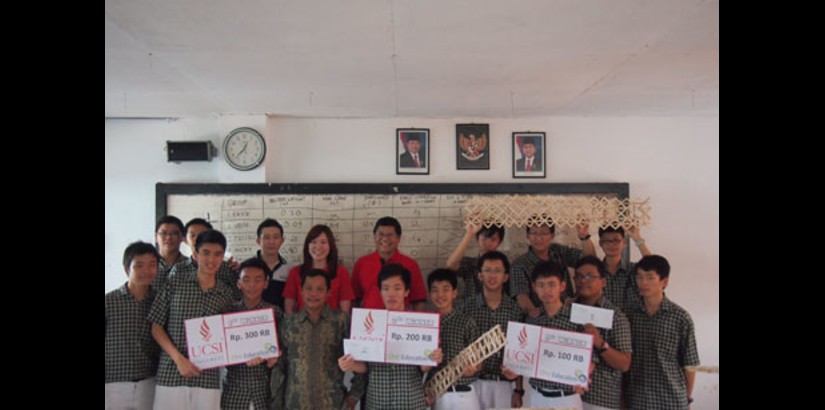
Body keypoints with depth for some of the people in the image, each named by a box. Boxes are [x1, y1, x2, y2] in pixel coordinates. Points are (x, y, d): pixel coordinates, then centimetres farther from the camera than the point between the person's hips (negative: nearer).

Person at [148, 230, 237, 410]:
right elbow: (156, 327, 1)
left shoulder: (227, 294, 5)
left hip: (208, 377, 1)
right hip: (171, 373, -1)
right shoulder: (176, 282, 1)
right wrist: (179, 359, -9)